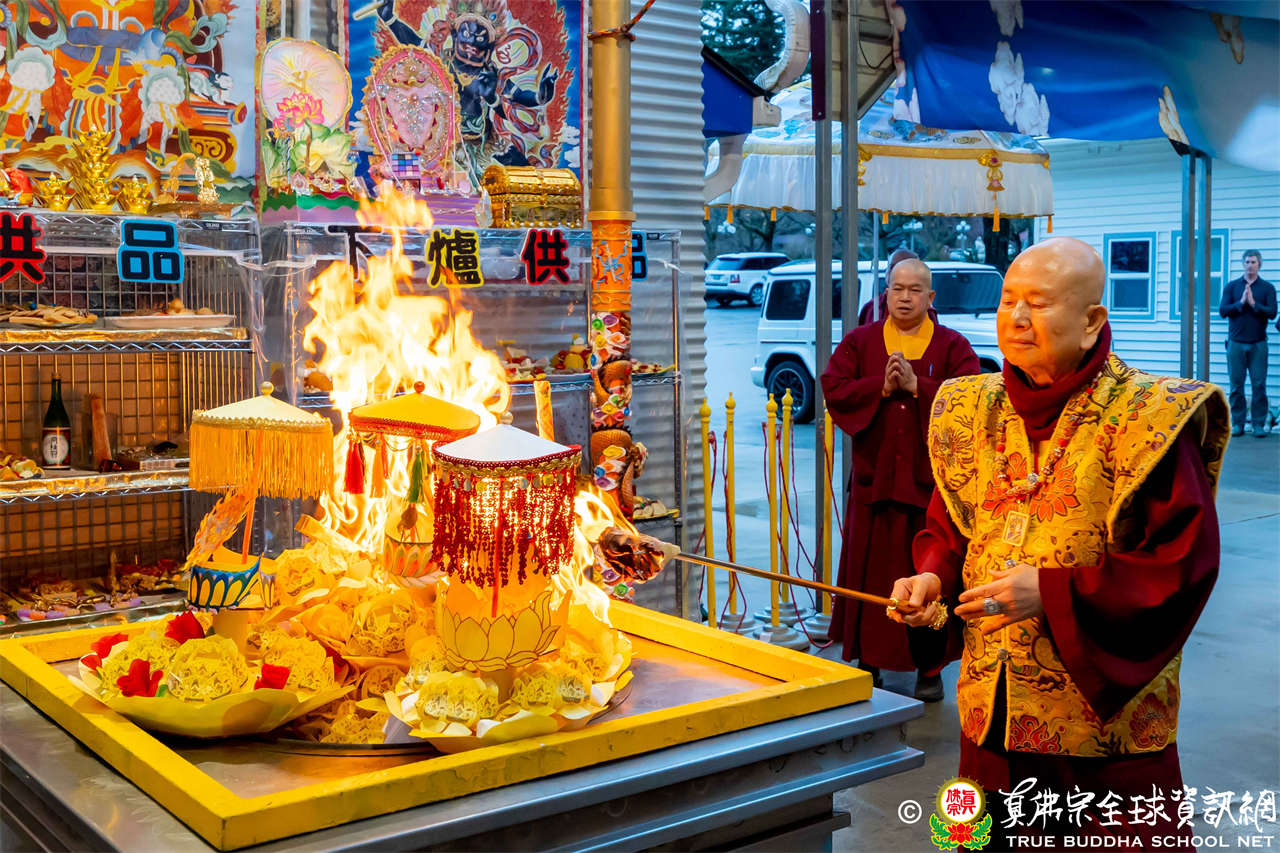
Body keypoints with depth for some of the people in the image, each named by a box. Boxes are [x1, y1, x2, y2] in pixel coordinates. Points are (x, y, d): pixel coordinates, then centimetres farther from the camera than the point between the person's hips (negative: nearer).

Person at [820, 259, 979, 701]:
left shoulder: (952, 345, 4)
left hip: (930, 479, -1)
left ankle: (930, 667, 13)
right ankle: (869, 662, 17)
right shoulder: (859, 341, 9)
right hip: (874, 477, 1)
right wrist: (881, 386, -14)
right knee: (871, 573, 5)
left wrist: (916, 386, -17)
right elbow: (833, 389, -3)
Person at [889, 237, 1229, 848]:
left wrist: (1053, 593, -21)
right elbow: (949, 526, 16)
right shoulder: (975, 412, 7)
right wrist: (933, 575, -5)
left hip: (1107, 713, -5)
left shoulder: (1148, 420, -12)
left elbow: (1186, 562, -15)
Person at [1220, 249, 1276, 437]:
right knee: (1236, 385, 1)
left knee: (1259, 385, -3)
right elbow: (1222, 310, -1)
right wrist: (1240, 303, -13)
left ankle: (1259, 424, 3)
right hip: (1236, 343, 1)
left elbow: (1272, 312, -4)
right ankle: (1238, 423, 8)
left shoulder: (1268, 287, 7)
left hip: (1258, 344, -1)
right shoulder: (1232, 286, 9)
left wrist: (1254, 304, -15)